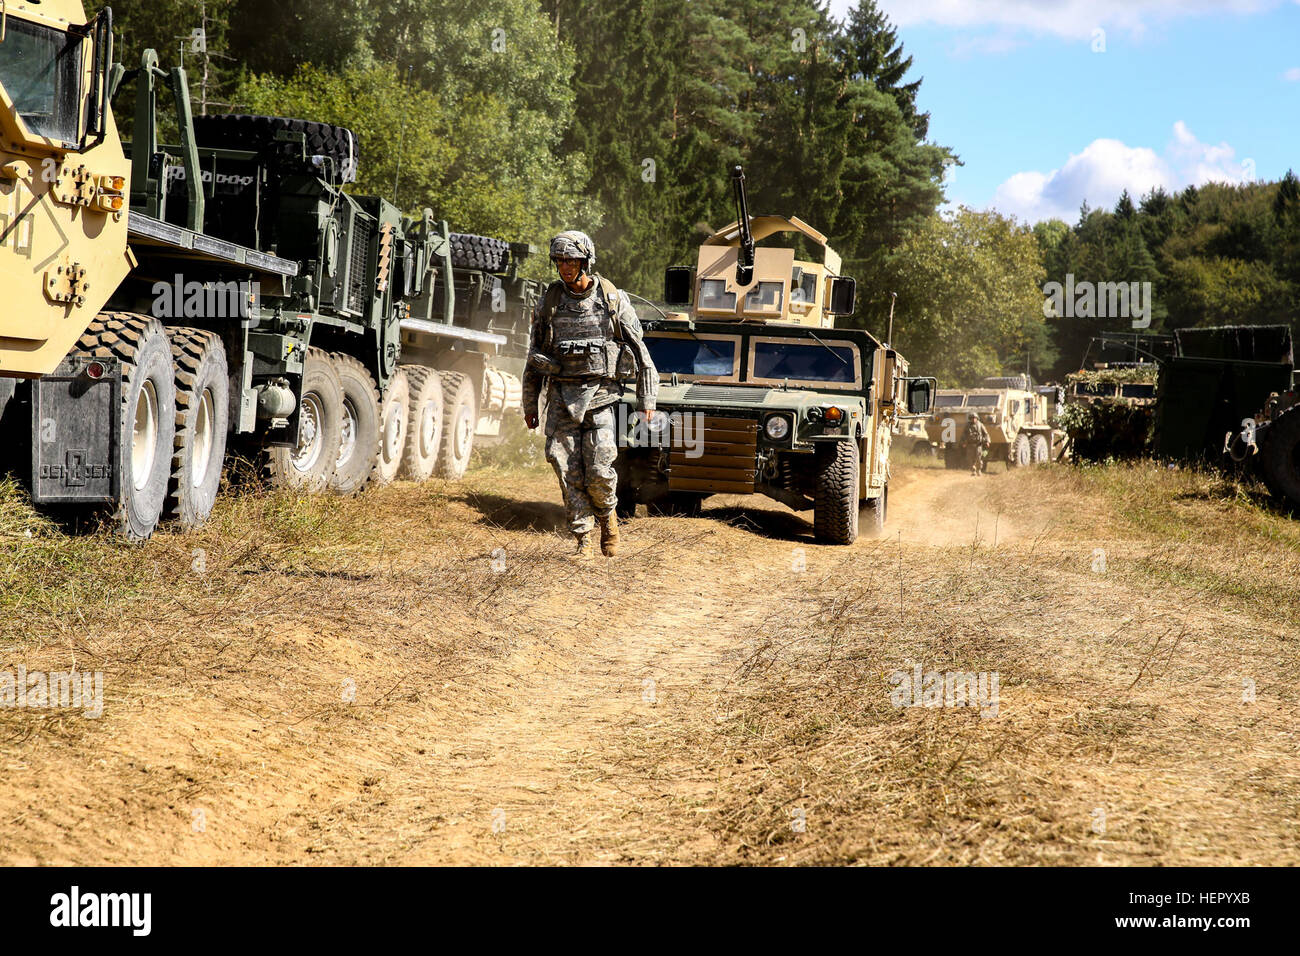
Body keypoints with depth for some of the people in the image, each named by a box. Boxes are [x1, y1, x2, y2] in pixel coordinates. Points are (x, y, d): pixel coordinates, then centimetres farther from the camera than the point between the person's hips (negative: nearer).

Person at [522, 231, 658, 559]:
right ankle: (583, 540, 6)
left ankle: (608, 516, 21)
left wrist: (647, 400, 1)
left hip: (599, 395, -2)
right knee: (569, 472, -3)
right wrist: (529, 405, 12)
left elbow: (640, 353, 4)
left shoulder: (613, 300, -1)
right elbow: (534, 357, 13)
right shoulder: (549, 303, 4)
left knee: (599, 472, -9)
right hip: (561, 396, 2)